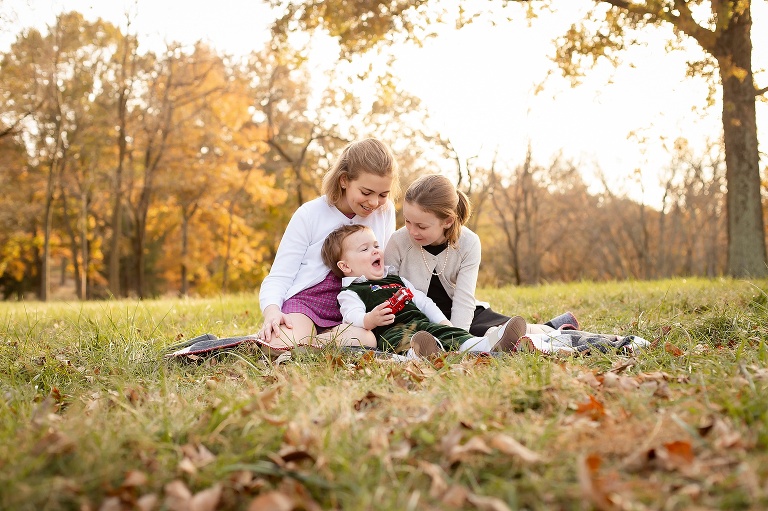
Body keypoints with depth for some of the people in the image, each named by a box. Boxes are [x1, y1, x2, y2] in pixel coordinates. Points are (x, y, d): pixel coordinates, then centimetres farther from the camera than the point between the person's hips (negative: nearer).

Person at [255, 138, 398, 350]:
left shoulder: (385, 212, 5)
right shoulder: (310, 215, -4)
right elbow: (278, 277, -4)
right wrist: (272, 311, -26)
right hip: (303, 300, -3)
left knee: (367, 340, -35)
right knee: (280, 347, -37)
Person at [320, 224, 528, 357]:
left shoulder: (397, 280, 35)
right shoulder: (350, 292, 11)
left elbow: (422, 301, 32)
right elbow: (352, 316, -9)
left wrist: (443, 321, 17)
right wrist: (370, 320, -33)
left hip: (423, 324, 7)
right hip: (390, 331, -7)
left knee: (451, 334, -20)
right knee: (401, 341, -41)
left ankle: (491, 348, -46)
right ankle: (417, 355, -77)